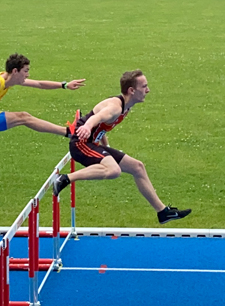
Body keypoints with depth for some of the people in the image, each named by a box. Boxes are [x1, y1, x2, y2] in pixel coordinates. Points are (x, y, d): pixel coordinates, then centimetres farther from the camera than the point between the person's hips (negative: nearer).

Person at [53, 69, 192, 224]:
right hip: (82, 143, -11)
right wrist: (87, 127, -69)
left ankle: (163, 211, 28)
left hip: (93, 144, 11)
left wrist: (106, 148, 36)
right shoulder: (115, 106, -23)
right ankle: (66, 179, -31)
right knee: (113, 170, -37)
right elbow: (98, 116, -47)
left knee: (137, 167, 17)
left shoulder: (124, 107, 9)